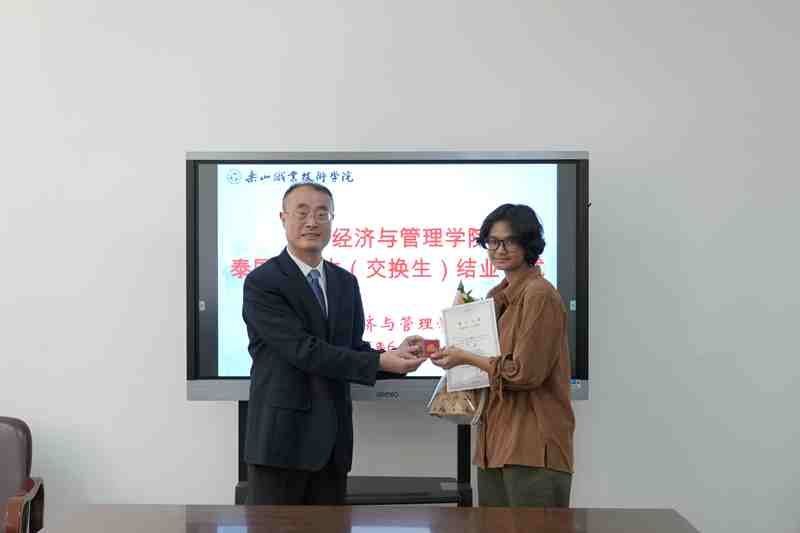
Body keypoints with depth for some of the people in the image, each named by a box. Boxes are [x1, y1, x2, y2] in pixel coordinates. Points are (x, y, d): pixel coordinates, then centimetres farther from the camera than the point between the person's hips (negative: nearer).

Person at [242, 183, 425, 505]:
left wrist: (396, 356, -8)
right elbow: (304, 351, -19)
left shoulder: (346, 282, 12)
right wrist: (380, 362, -22)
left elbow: (352, 350, 12)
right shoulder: (262, 282, -10)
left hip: (332, 439, 6)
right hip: (282, 437, -6)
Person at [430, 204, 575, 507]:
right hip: (496, 440, 9)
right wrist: (457, 354, 3)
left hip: (533, 446, -8)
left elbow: (525, 373, -16)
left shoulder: (539, 294, -12)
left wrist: (466, 358, -8)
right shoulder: (498, 296, 14)